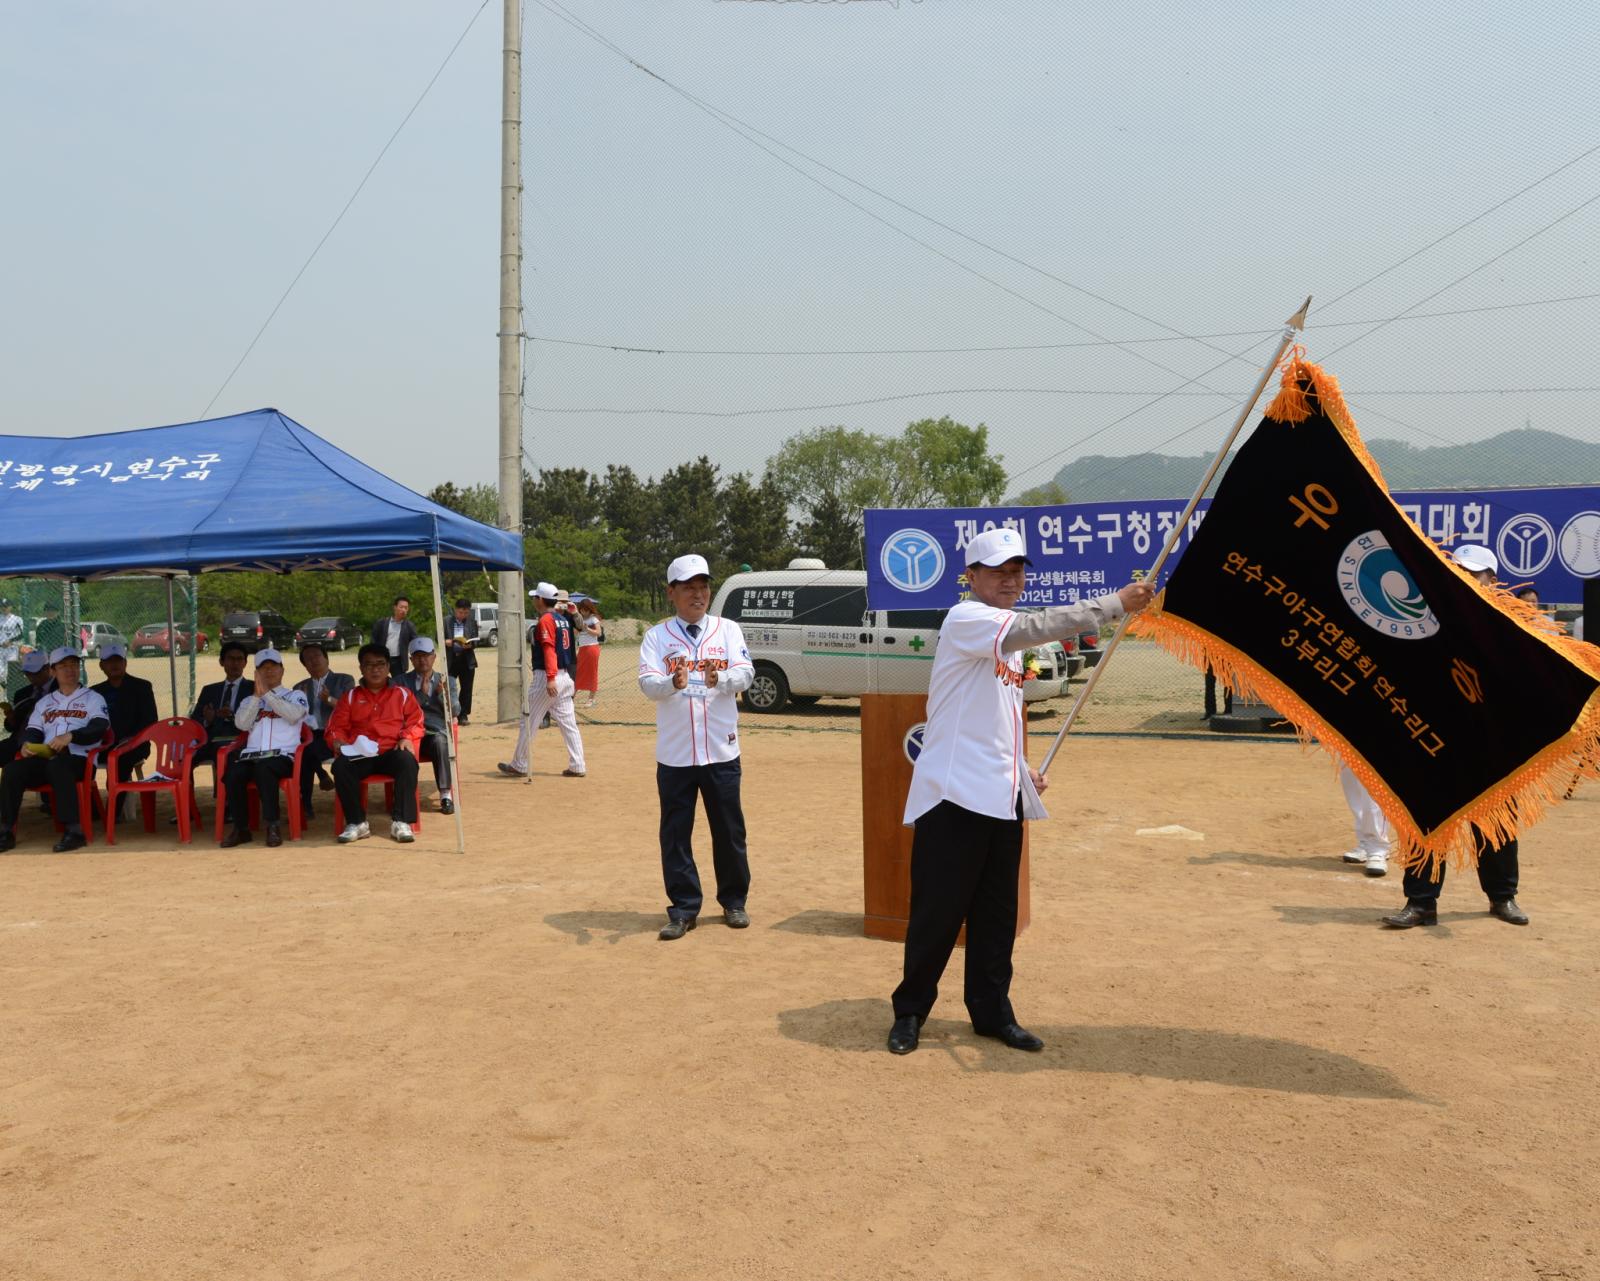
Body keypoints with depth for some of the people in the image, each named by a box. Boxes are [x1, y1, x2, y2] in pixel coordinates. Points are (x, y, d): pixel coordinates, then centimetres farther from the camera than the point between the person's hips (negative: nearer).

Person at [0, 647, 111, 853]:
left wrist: (70, 736, -23)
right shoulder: (44, 702, 27)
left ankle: (74, 830, -39)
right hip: (43, 758, 5)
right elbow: (32, 730, 17)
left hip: (79, 758, -5)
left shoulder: (93, 698, 11)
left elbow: (100, 728, -6)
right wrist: (27, 743, -8)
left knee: (57, 765, -38)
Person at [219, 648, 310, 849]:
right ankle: (241, 828, -18)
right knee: (233, 775, -30)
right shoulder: (249, 700, 25)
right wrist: (257, 695, -4)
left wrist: (267, 693, -9)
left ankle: (272, 825, -32)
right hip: (251, 755, 3)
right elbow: (241, 724, 4)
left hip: (283, 755, -3)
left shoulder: (295, 696, 16)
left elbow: (293, 715, -8)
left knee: (263, 769, -37)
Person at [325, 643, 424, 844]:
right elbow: (336, 726, 15)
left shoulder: (402, 693, 18)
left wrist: (407, 737, -9)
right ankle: (357, 823, -21)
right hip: (360, 754, 1)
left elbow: (415, 721, 11)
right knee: (340, 766, -32)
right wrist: (337, 740, -7)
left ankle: (401, 822, -30)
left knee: (407, 761, -36)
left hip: (392, 751, -1)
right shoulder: (351, 696, 21)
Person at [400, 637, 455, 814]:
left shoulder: (445, 681, 20)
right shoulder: (402, 681, 17)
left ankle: (446, 795, -37)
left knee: (440, 741, -37)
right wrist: (422, 693, -7)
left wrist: (442, 694, -8)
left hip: (436, 733, 1)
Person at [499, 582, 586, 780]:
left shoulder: (545, 620, -11)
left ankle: (519, 765, 10)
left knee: (528, 720, 3)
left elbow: (549, 649, -21)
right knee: (568, 722, 7)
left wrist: (550, 679, -28)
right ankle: (577, 766, 3)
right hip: (565, 676, 8)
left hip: (546, 677, -8)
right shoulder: (562, 619, 14)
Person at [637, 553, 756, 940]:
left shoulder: (728, 630, 5)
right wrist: (673, 682, -32)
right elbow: (647, 683, -10)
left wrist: (719, 678, -29)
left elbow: (745, 674, -8)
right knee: (675, 833, 4)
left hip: (721, 751, 0)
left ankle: (734, 901, 25)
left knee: (729, 830, 8)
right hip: (674, 754, 0)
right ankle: (683, 908, 15)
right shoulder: (657, 636, 3)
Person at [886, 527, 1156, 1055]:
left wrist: (1021, 768, 15)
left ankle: (992, 1012, 25)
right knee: (937, 910, -2)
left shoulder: (1009, 639, 18)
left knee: (997, 914, 13)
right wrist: (1115, 603, -31)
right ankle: (910, 1011, 14)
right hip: (954, 794, -9)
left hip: (1003, 798, 9)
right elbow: (1032, 627, -30)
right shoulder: (965, 619, -11)